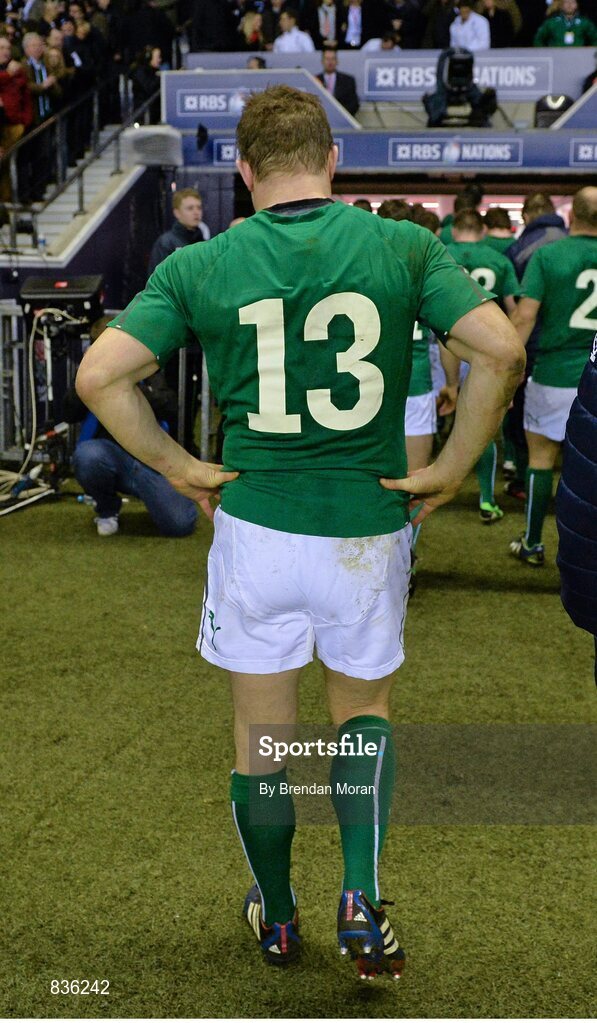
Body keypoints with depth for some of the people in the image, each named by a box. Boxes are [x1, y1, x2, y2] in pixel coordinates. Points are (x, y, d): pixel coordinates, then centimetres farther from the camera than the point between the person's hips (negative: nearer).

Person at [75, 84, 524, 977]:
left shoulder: (198, 266, -4)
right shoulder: (403, 247, -5)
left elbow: (100, 376, -9)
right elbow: (501, 348, -14)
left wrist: (177, 466, 1)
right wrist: (451, 469, -5)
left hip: (255, 527, 0)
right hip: (369, 528, 0)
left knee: (261, 737, 17)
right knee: (363, 710, 24)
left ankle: (276, 919, 34)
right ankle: (361, 898, 8)